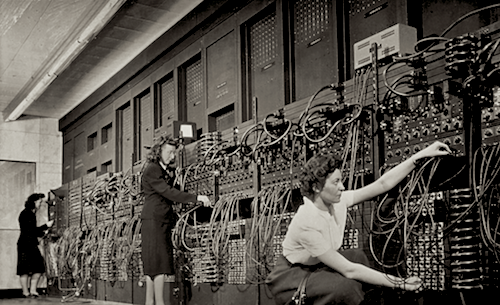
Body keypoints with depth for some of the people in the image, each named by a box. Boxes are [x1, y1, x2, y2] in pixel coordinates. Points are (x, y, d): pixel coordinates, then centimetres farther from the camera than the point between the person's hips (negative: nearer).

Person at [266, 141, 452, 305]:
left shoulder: (338, 202, -11)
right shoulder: (306, 224, -33)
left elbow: (383, 183, -9)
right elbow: (347, 270, -32)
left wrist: (421, 155, -14)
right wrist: (399, 283, -30)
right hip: (290, 278, -8)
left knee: (357, 256, -2)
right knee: (345, 286, -29)